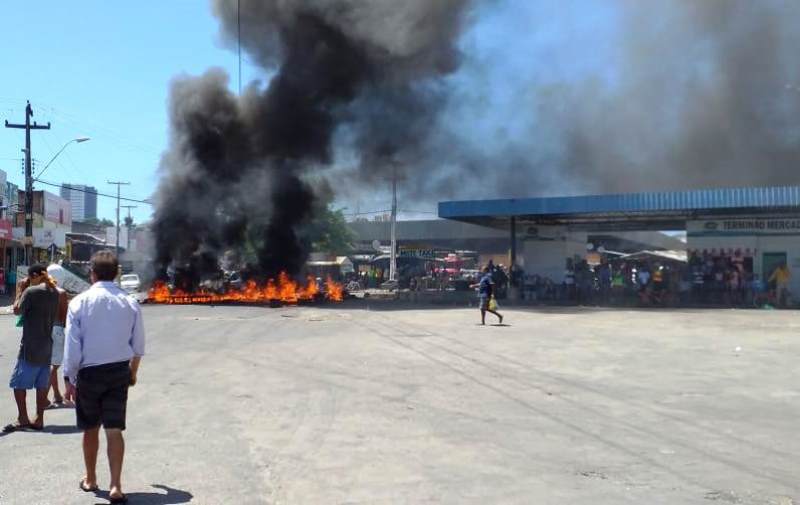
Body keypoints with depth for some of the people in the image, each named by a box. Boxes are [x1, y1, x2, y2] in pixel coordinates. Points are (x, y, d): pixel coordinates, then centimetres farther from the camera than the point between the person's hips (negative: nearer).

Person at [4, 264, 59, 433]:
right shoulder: (54, 292, 7)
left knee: (18, 383, 2)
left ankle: (22, 419, 1)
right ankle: (39, 420, 11)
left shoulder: (31, 291, -14)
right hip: (46, 346, 7)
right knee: (42, 384, 8)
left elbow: (17, 310, -4)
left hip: (30, 346, -7)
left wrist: (20, 290, 5)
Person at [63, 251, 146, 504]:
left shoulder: (80, 302, -10)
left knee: (91, 428, 15)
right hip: (119, 371, 1)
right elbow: (138, 346, 4)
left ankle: (90, 479, 31)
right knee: (114, 430, 3)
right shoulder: (130, 303, -4)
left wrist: (69, 379, 0)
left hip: (89, 372, -1)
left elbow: (72, 346, -9)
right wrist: (133, 372, 20)